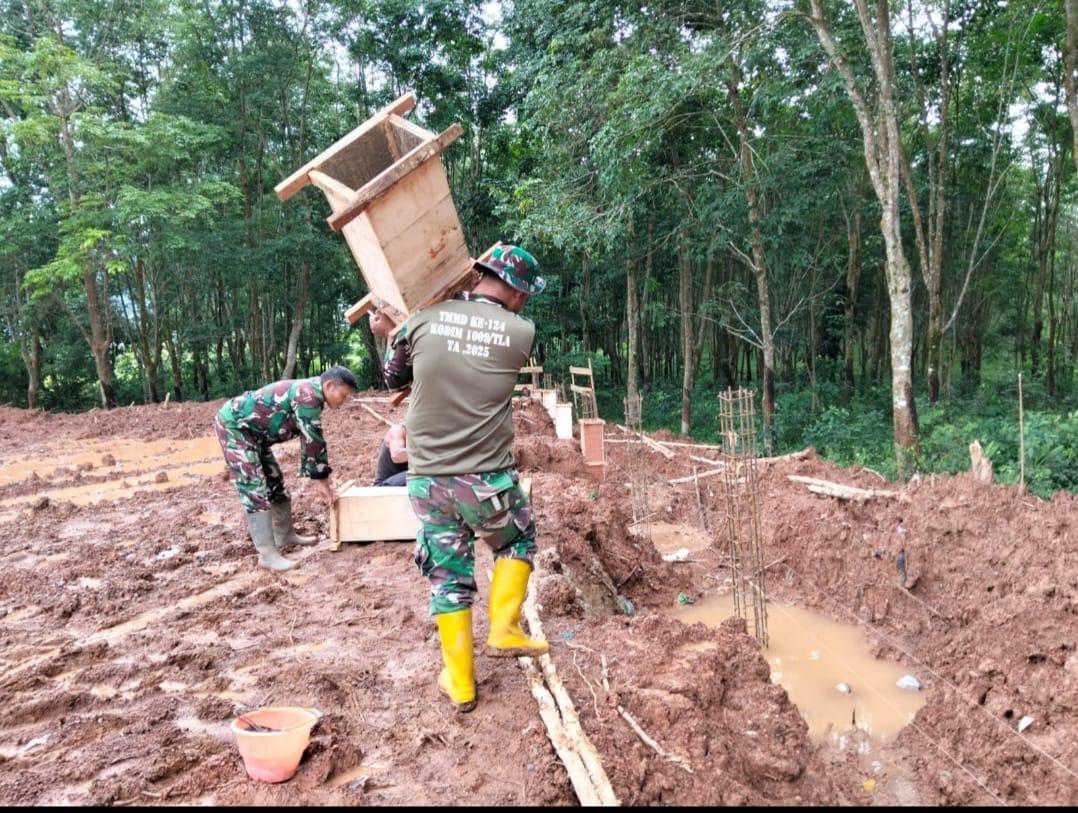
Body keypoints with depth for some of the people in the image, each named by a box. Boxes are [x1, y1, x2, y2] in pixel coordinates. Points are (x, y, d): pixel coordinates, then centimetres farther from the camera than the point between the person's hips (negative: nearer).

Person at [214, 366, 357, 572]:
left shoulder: (310, 395, 7)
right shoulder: (308, 394, -24)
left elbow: (310, 439, 13)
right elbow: (313, 441, -21)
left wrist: (321, 477, 12)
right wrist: (320, 479, -12)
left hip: (251, 430, 11)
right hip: (233, 425, -11)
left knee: (275, 482, 16)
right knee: (255, 489, -14)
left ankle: (285, 535, 30)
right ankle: (267, 554, -13)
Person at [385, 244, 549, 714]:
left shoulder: (424, 321, -1)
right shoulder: (521, 333, -6)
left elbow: (393, 379, 15)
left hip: (426, 481, 2)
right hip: (487, 482, -2)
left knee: (448, 578, 16)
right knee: (519, 541, 28)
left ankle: (460, 683, 25)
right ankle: (503, 629, 20)